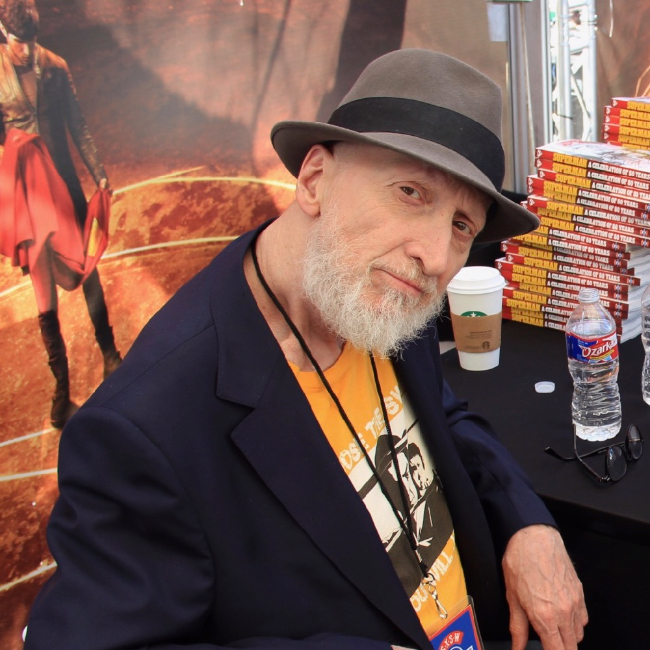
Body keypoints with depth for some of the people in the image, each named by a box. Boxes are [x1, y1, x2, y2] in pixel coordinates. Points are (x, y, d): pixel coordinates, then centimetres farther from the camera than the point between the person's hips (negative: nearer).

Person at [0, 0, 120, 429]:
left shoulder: (55, 68, 0)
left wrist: (99, 174, 0)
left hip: (65, 186, 2)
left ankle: (111, 357, 24)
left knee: (89, 277, 8)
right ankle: (62, 391, 11)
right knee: (46, 299, 2)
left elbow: (79, 127, 5)